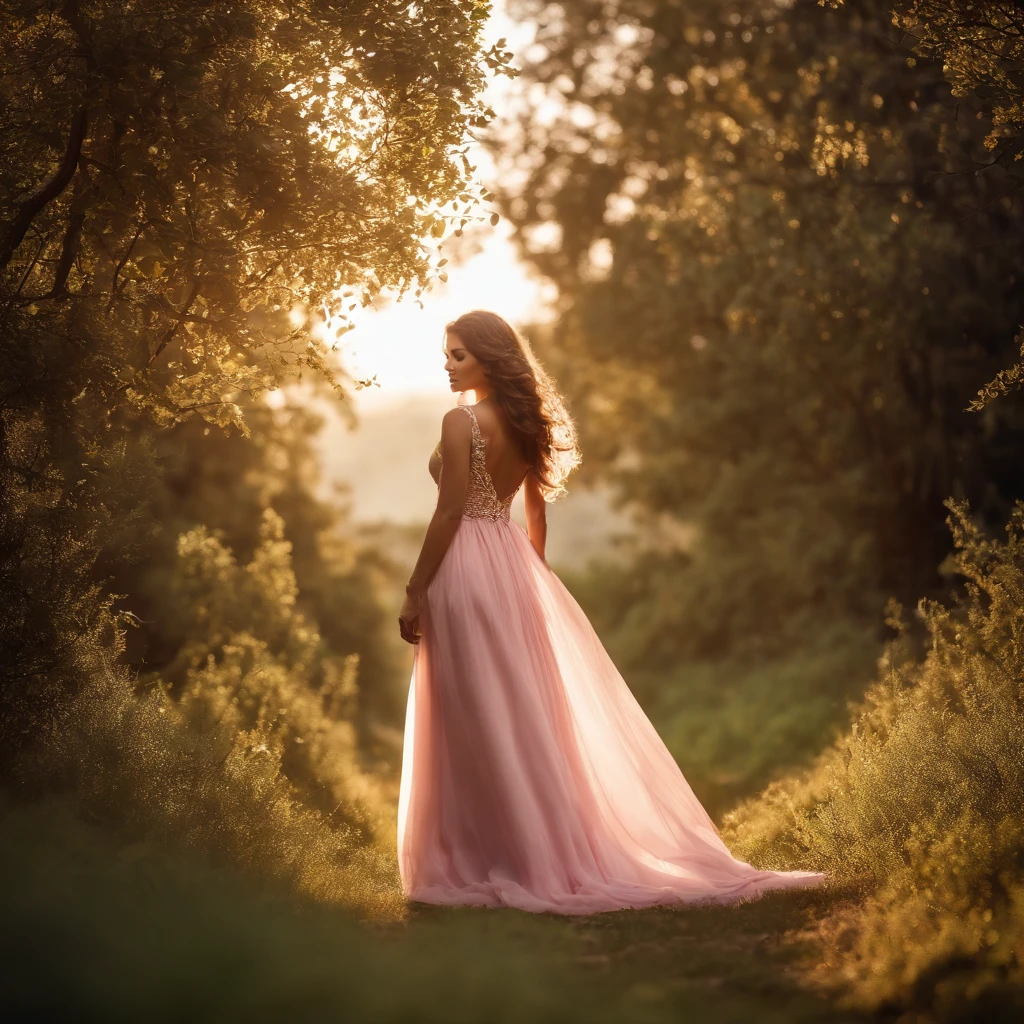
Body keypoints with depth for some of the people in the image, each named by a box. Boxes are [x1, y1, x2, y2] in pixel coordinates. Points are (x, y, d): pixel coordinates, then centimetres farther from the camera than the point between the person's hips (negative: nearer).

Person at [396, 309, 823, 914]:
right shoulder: (524, 422, 11)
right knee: (525, 715, 13)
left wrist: (415, 594, -12)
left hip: (465, 570, -8)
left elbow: (450, 513, -16)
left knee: (476, 723, -3)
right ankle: (552, 851, 18)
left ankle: (484, 865, 3)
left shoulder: (462, 422, -13)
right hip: (513, 566, 8)